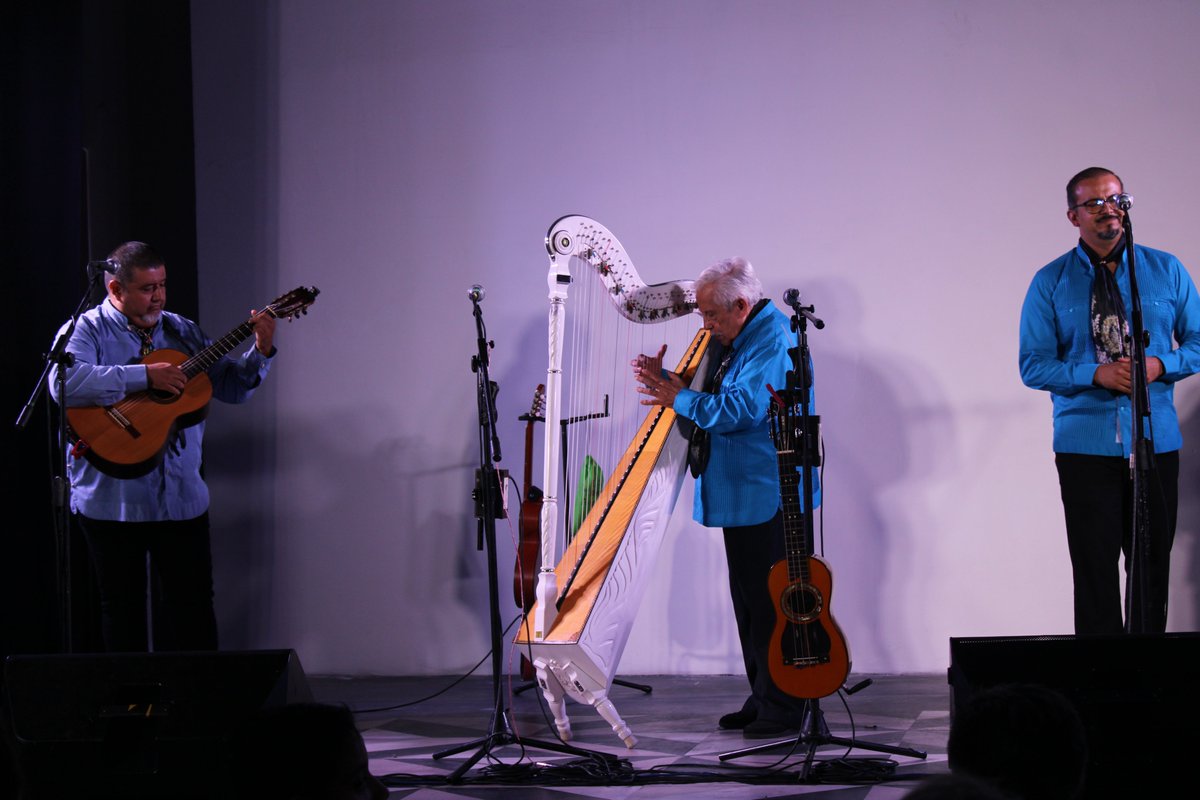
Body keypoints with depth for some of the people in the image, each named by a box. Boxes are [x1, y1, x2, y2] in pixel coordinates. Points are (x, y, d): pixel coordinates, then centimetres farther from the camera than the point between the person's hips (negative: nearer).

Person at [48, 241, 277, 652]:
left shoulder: (182, 331, 11)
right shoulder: (86, 331, -5)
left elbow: (231, 387, 13)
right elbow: (65, 385, -25)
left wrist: (261, 351, -6)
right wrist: (145, 376, -24)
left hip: (181, 496, 4)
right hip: (112, 499, -4)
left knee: (193, 602, 5)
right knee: (123, 608, 5)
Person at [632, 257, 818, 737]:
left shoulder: (774, 340, -15)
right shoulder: (732, 340, 16)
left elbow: (742, 408, -24)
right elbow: (715, 400, 19)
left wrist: (681, 400, -14)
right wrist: (666, 382, 5)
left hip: (769, 496, -10)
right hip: (744, 497, 10)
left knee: (771, 601, -7)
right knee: (749, 599, 13)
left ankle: (784, 707, -2)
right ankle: (762, 699, 19)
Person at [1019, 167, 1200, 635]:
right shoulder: (1051, 282, 3)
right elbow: (1033, 366, 0)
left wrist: (1160, 365, -11)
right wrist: (1097, 374, -15)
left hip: (1156, 439, 1)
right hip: (1085, 444, -1)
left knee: (1154, 567, 4)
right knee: (1094, 570, -3)